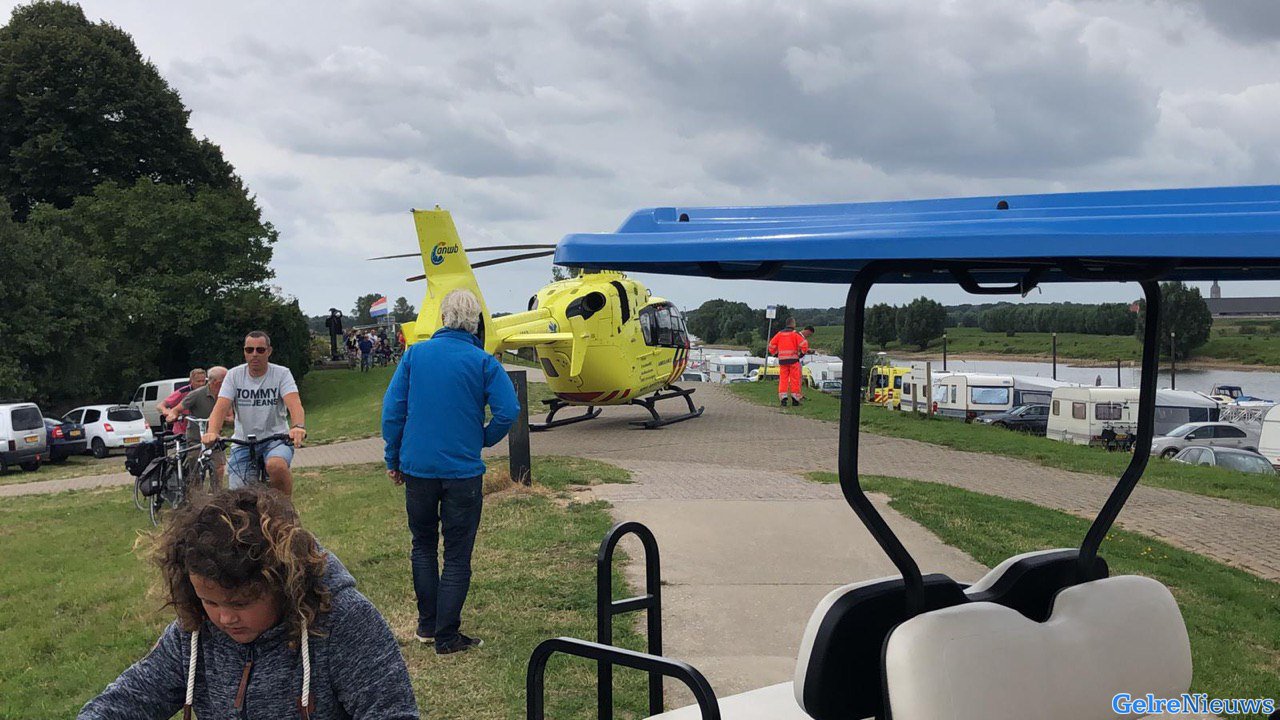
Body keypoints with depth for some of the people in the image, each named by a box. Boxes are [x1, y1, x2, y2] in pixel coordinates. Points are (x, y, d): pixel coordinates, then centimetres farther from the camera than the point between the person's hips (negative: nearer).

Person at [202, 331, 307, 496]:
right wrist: (211, 432, -33)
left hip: (275, 438, -2)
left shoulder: (281, 374, -5)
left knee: (276, 466, -35)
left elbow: (294, 403, -22)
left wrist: (298, 427, -44)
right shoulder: (234, 375, 1)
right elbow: (221, 406, -12)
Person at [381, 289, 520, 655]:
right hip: (463, 470, -3)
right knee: (457, 556, 7)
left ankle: (427, 624, 26)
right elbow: (508, 411, -16)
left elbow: (392, 409, -1)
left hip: (417, 468, 3)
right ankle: (447, 635, 10)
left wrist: (393, 459, 8)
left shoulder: (415, 353, 0)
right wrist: (483, 440, 3)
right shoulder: (483, 362, -7)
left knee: (423, 546, 20)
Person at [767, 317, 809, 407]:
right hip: (793, 359, -3)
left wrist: (776, 354, 18)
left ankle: (783, 398, -1)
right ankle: (795, 399, 5)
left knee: (783, 379, 6)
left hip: (782, 360, 4)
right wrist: (801, 354, 0)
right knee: (795, 379, 3)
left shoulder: (779, 334, 9)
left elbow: (771, 345, 10)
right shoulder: (795, 334, -3)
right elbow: (804, 344, -14)